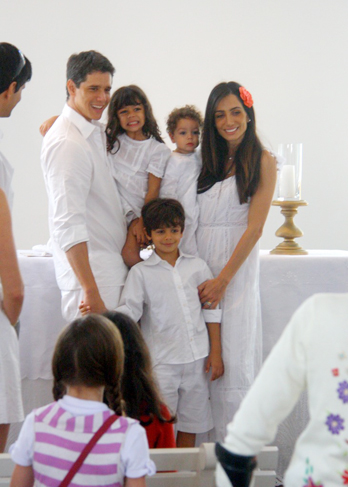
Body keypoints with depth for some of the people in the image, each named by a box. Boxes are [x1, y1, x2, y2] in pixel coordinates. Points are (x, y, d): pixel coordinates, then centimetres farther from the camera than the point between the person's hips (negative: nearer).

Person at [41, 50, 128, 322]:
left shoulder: (96, 132, 13)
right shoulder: (67, 144, -16)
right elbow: (68, 226, -23)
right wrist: (91, 292, -26)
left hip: (113, 267, 9)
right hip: (90, 275, -9)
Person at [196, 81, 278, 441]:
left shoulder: (262, 162, -1)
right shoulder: (205, 159, 12)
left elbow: (254, 227, -7)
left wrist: (223, 279, -12)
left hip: (236, 265, -4)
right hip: (196, 262, 4)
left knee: (232, 355, -4)